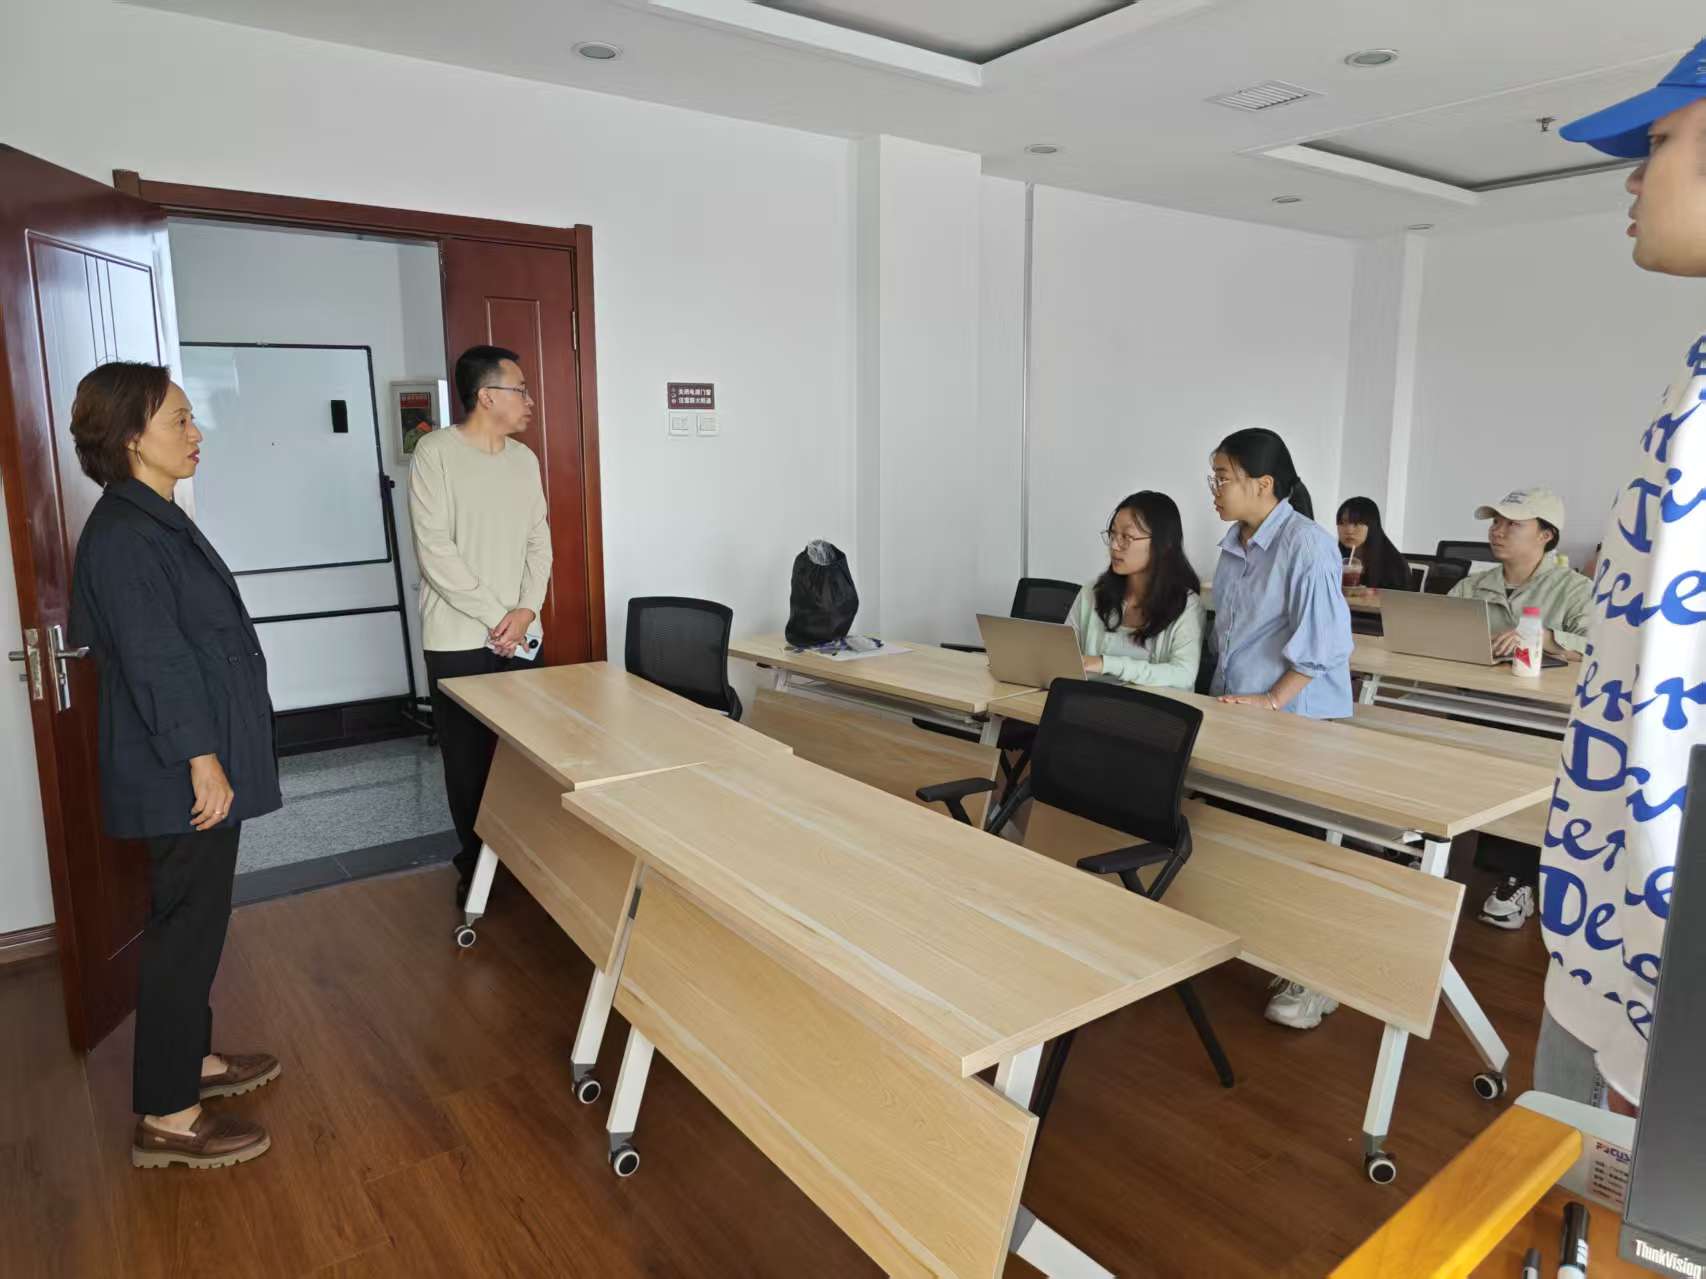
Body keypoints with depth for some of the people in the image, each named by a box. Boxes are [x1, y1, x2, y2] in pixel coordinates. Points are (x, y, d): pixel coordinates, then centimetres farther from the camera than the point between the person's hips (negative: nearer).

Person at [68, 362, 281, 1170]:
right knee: (187, 928, -1)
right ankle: (165, 1118, 13)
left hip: (196, 765, 10)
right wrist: (202, 759, -21)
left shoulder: (156, 521, 12)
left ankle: (192, 1060, 35)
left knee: (193, 920, 19)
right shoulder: (124, 534, -19)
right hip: (180, 773, -10)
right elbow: (155, 659, -22)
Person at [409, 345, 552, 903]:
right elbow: (435, 551, -14)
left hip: (520, 638, 5)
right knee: (469, 758, 4)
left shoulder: (525, 459, 10)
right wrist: (495, 617, -14)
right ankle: (476, 861, 21)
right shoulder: (435, 453, -8)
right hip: (459, 641, -4)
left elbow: (539, 541, 9)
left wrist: (525, 611, -6)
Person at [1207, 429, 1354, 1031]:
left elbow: (1324, 641, -19)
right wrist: (1225, 696, 13)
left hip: (1298, 720, -7)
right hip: (1239, 713, 8)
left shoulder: (1307, 545, -16)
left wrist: (1271, 701, -19)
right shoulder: (1233, 544, 9)